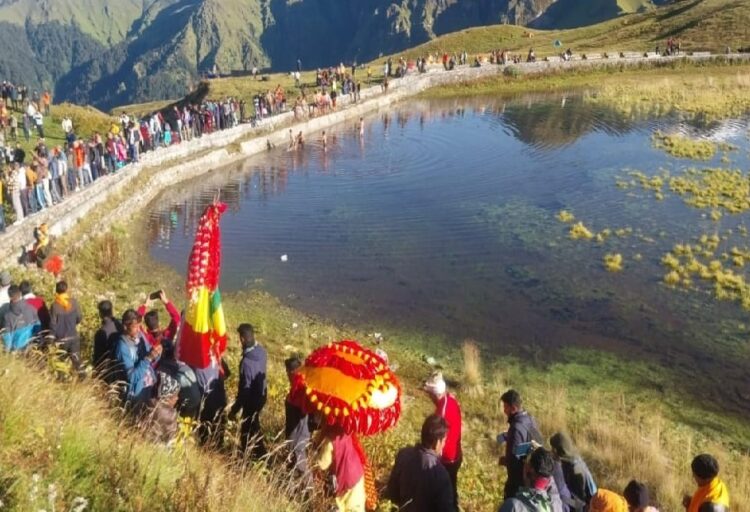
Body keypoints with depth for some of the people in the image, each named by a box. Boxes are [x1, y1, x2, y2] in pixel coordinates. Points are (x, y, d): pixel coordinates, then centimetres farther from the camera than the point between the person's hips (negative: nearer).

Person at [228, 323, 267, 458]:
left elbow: (244, 390, -28)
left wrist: (234, 410, -17)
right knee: (247, 424, 28)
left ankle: (261, 456, 31)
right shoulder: (261, 351, -10)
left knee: (251, 428, 14)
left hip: (252, 399, -8)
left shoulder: (247, 362, -35)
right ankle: (245, 449, 48)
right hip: (261, 395, 8)